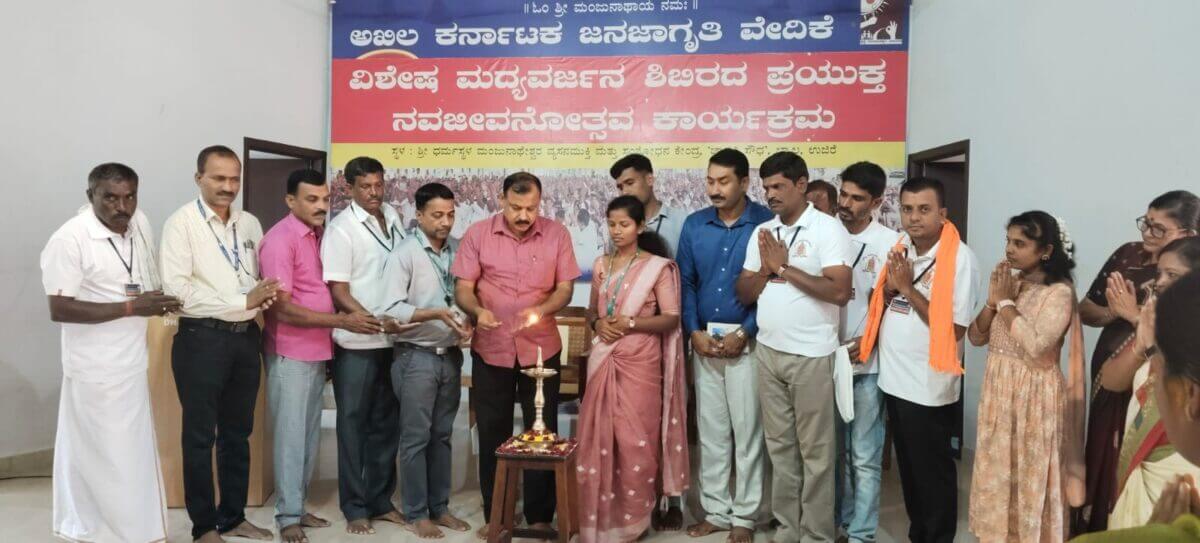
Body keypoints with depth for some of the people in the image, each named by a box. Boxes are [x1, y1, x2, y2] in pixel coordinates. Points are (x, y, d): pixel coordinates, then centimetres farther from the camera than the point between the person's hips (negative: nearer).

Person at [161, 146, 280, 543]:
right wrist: (243, 301, -18)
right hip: (202, 339, -5)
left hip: (246, 337, 6)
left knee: (238, 432, 15)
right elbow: (176, 289, -16)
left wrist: (265, 296, -8)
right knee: (201, 435, 6)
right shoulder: (182, 223, -8)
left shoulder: (250, 224, 9)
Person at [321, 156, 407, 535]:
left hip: (393, 340, 6)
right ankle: (355, 507, 18)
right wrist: (373, 322, -23)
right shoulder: (342, 229, -10)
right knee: (354, 424, 6)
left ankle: (381, 500, 27)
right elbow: (338, 292, -12)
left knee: (386, 423, 13)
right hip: (358, 343, -5)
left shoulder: (393, 218, 7)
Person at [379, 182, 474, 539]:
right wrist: (436, 314, -25)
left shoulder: (459, 251, 4)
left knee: (442, 436, 14)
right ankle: (416, 514, 16)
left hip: (451, 355, 5)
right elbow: (392, 309, -15)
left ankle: (439, 507, 25)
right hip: (417, 357, -5)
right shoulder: (404, 254, -9)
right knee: (416, 438, 4)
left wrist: (467, 322, -8)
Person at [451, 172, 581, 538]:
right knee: (492, 435, 11)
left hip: (542, 349, 0)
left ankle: (540, 516, 22)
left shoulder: (557, 234, -4)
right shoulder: (477, 234, -5)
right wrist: (477, 311, -26)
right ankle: (494, 516, 25)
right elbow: (463, 289, -4)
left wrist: (540, 310, -22)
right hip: (491, 350, 0)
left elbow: (565, 288, -2)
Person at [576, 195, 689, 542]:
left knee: (635, 438, 0)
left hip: (640, 360, -4)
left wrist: (631, 323, -16)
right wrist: (598, 323, -3)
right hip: (603, 358, 5)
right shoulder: (601, 265, 11)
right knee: (599, 436, 5)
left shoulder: (657, 266, -4)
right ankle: (602, 514, 19)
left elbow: (671, 318, -6)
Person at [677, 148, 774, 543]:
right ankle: (716, 510, 23)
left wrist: (744, 333, -13)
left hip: (747, 341, -4)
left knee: (747, 431, 4)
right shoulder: (694, 225, 6)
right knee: (710, 430, 11)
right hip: (703, 341, 4)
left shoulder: (766, 224, -6)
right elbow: (685, 282, 7)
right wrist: (694, 332, -4)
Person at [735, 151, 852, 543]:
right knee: (780, 445, 14)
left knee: (815, 449, 5)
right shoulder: (762, 232, 10)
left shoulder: (828, 229, -8)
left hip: (811, 355, -6)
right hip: (768, 351, 6)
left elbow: (840, 292, -19)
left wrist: (785, 267, -15)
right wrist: (766, 269, -9)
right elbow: (744, 294, 10)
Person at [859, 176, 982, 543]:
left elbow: (955, 328, -19)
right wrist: (890, 286, -9)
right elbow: (879, 303, 13)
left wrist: (908, 288, -19)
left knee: (933, 471, 8)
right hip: (894, 377, 7)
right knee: (907, 466, 19)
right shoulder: (898, 248, 4)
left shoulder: (959, 258, -15)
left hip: (929, 385, -6)